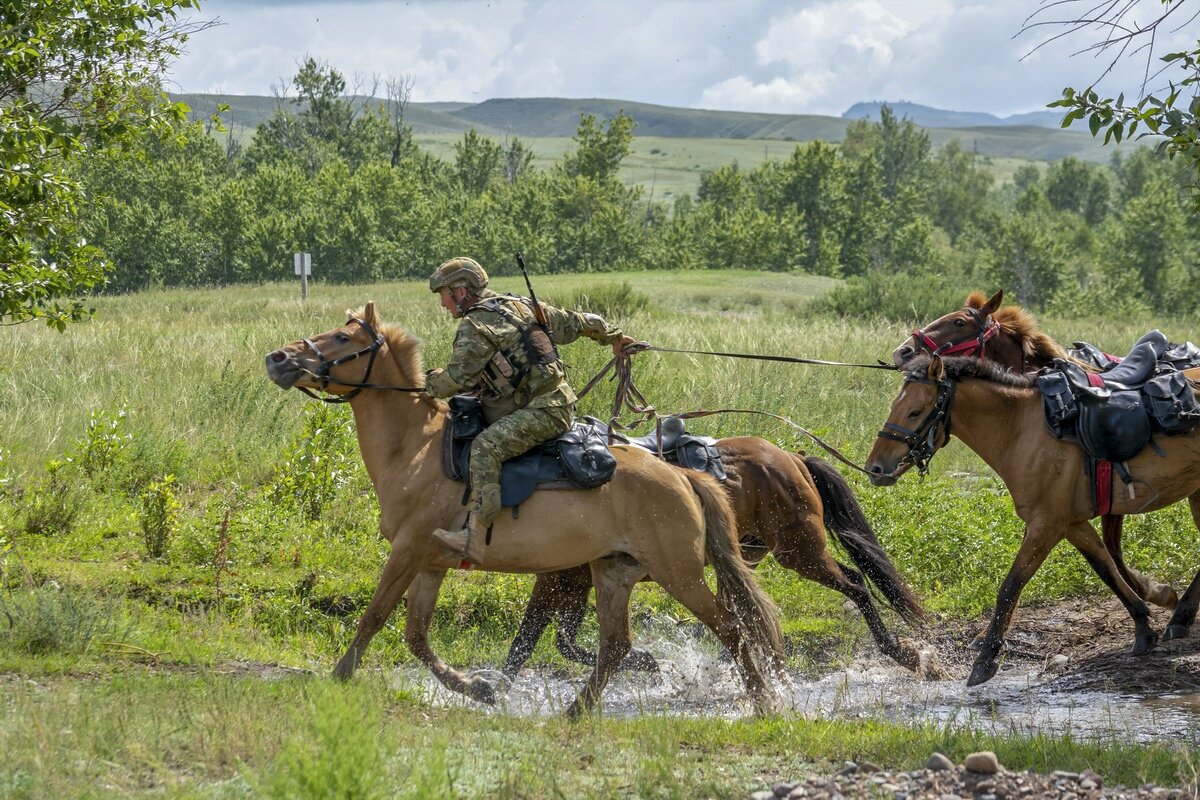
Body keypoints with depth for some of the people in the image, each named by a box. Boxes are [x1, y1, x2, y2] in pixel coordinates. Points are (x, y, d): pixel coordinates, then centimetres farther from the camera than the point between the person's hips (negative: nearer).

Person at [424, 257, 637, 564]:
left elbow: (455, 379, -14)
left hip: (544, 410, -11)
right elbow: (573, 322, 25)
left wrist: (421, 383, 5)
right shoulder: (520, 306, 17)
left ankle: (474, 536, -39)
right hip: (557, 401, 11)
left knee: (486, 446, -25)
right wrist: (613, 335, 40)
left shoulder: (475, 326, -10)